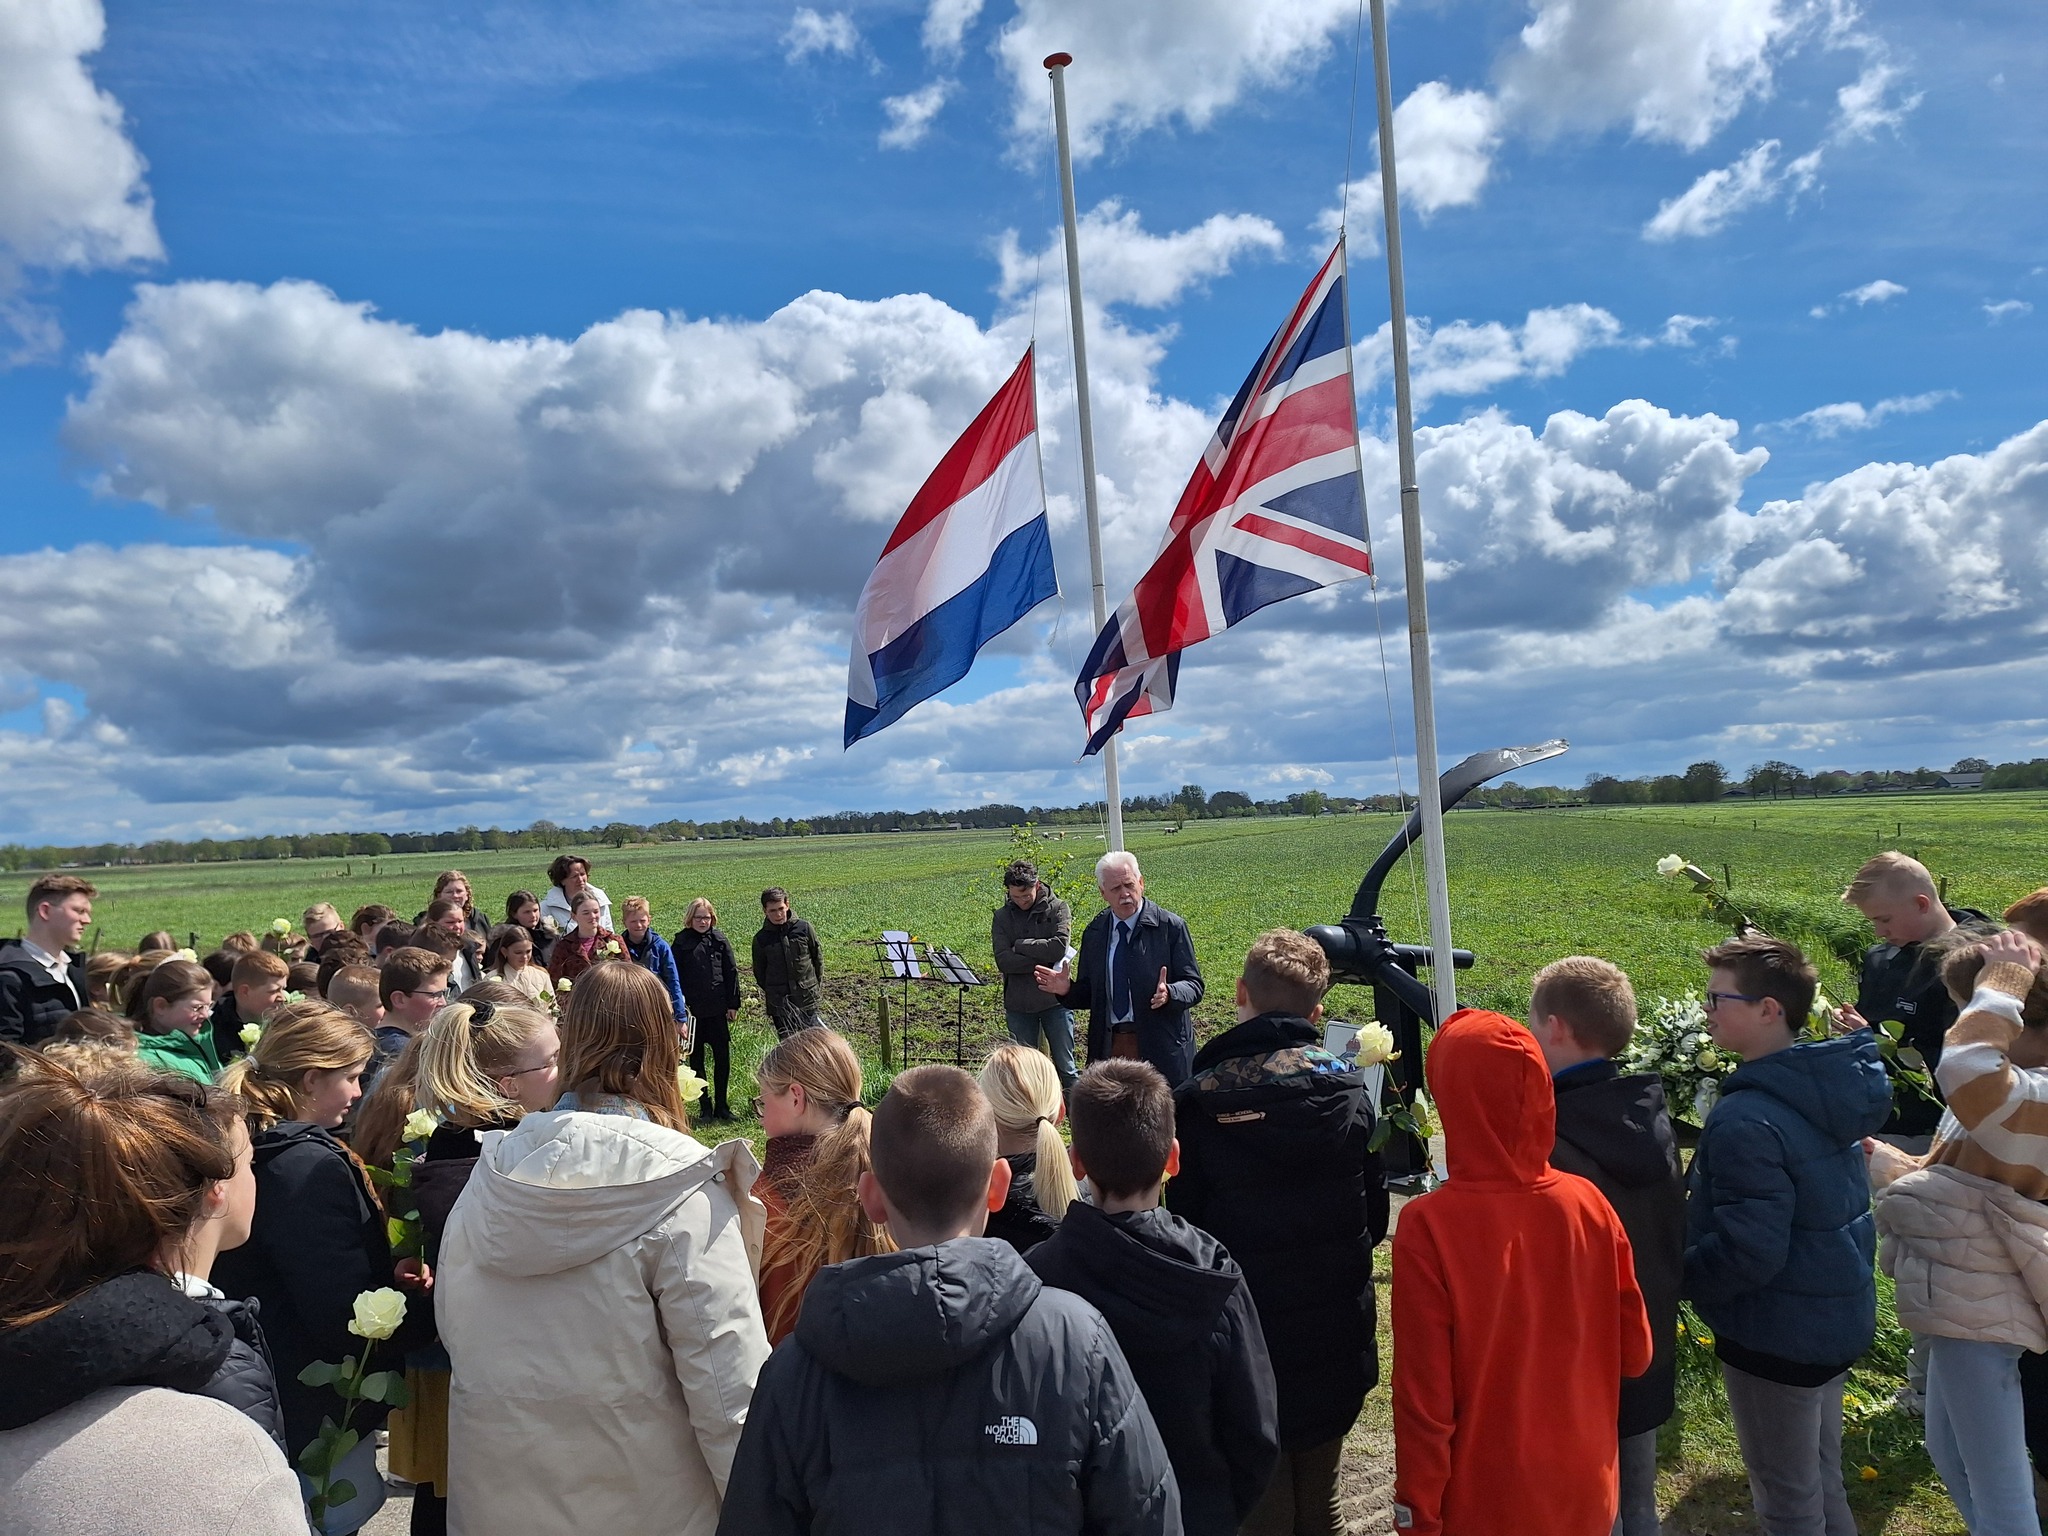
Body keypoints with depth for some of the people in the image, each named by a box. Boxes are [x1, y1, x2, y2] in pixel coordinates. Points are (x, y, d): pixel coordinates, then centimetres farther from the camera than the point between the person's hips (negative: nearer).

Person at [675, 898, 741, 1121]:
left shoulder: (720, 940, 3)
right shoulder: (682, 942, -1)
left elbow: (731, 972, 6)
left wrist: (733, 1004, 4)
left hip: (717, 1010, 1)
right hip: (692, 1010, -1)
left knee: (723, 1057, 3)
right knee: (696, 1059, 8)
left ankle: (721, 1106, 15)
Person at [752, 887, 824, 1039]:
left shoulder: (804, 928, -3)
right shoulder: (761, 939, -1)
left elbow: (818, 958, 7)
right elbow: (759, 971, 10)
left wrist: (818, 986, 7)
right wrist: (773, 993, 7)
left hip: (808, 1000, -1)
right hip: (779, 1005, 1)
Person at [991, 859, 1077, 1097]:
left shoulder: (1058, 909, -3)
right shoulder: (1002, 917, 2)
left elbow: (1058, 948, -19)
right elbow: (1003, 961, -11)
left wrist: (1019, 945, -10)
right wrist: (1045, 963, -17)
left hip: (1055, 1000, -2)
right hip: (1019, 1005, 2)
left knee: (1064, 1067, 6)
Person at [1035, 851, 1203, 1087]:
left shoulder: (1171, 927, -4)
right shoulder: (1094, 933, 8)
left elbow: (1194, 985, -5)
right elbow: (1090, 992, 12)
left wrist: (1169, 994, -26)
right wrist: (1067, 989, -8)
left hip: (1160, 1049, -3)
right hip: (1109, 1048, 3)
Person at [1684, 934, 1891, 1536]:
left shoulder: (1746, 1121, -30)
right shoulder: (1830, 1090, -2)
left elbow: (1746, 1254, -29)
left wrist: (1673, 1274, -14)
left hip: (1778, 1334, -9)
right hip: (1838, 1316, 9)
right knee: (1821, 1479, 26)